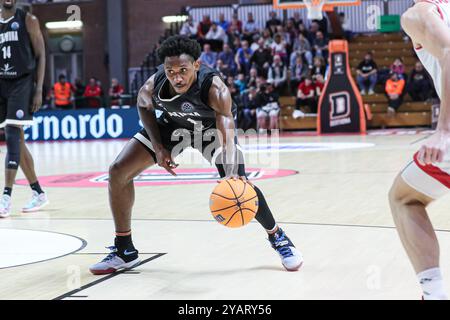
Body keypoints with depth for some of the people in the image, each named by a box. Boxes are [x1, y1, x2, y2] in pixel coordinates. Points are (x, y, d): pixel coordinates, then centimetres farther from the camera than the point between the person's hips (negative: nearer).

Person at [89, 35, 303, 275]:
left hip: (212, 127, -3)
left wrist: (231, 173, -67)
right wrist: (158, 147, -13)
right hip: (173, 123, 3)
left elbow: (227, 133, -49)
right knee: (118, 172, -8)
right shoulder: (153, 86, -31)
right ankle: (124, 250, 8)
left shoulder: (215, 89, -41)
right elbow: (144, 106, -5)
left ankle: (278, 238, 11)